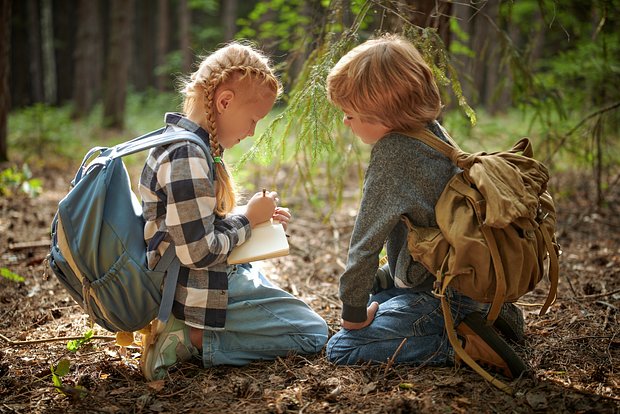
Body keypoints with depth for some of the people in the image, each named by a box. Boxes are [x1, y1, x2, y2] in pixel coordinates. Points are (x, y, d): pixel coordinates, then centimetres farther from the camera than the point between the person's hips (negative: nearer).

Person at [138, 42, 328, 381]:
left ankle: (191, 333, 12)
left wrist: (253, 214, 5)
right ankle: (193, 338, -7)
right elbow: (199, 252, -27)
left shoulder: (178, 141, 6)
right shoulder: (187, 157, -26)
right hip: (203, 293, -10)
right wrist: (249, 218, -12)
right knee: (313, 333, 1)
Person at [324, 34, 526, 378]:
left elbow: (366, 241, -19)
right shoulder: (435, 133, 4)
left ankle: (461, 347, -12)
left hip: (437, 292, -9)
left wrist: (354, 313, -8)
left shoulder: (391, 153, -23)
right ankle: (485, 313, 16)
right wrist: (384, 277, 18)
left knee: (341, 347, -7)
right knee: (380, 291, 32)